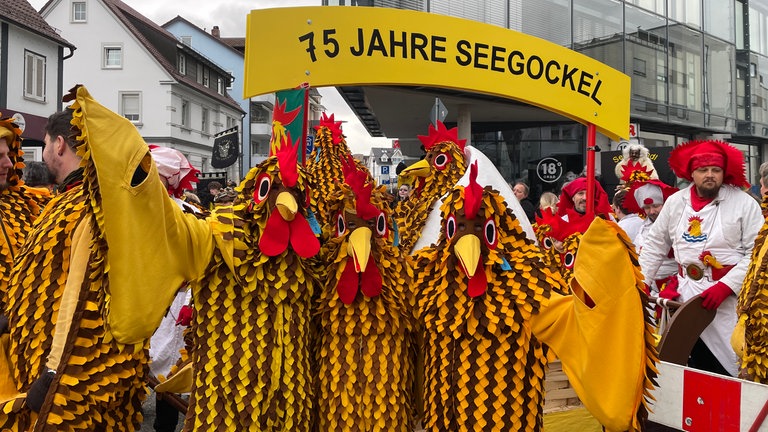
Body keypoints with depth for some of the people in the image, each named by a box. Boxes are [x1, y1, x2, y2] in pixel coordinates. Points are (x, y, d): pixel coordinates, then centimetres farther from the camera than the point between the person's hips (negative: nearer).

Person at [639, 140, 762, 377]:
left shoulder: (744, 203, -6)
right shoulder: (675, 202, 6)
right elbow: (655, 244, 13)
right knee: (694, 364, 12)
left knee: (731, 365, -3)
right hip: (687, 296, 4)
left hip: (730, 296, -3)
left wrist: (725, 286, -18)